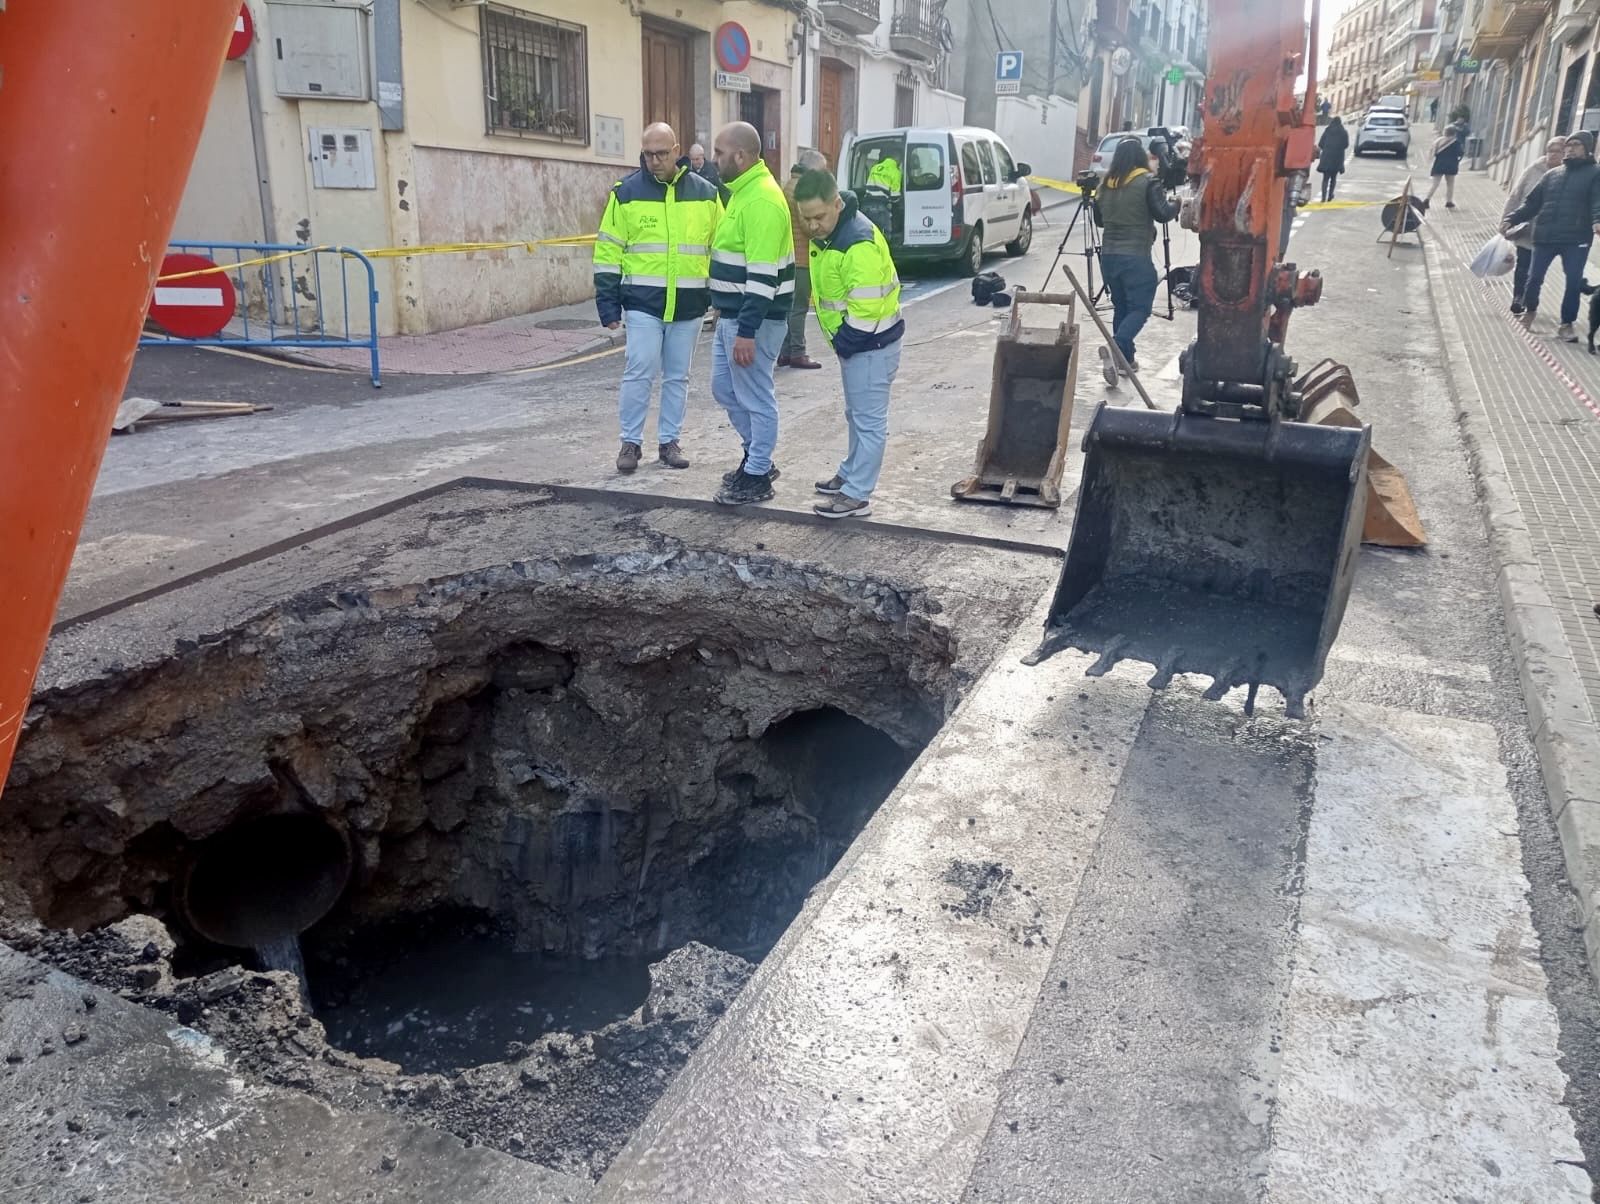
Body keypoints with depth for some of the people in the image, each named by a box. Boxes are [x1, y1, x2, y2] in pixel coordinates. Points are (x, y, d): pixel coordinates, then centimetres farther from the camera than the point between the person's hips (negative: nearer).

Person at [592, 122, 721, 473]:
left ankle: (669, 441, 20)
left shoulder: (705, 193, 4)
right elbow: (608, 251, -1)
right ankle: (631, 442, 8)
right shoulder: (626, 193, -2)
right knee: (639, 374, -4)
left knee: (678, 377, 9)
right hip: (643, 302, -2)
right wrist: (608, 303, -6)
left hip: (688, 304, 2)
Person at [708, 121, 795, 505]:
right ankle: (757, 456, 31)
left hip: (753, 319, -11)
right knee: (724, 388, 18)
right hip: (732, 315, 11)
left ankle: (757, 477, 11)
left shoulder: (762, 199, -20)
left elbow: (763, 275, -25)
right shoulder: (744, 191, 12)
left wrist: (747, 331, -27)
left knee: (755, 398, 0)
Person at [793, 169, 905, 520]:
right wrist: (840, 341, 10)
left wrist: (842, 342, -15)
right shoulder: (823, 234, 5)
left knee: (868, 420, -3)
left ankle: (856, 495, 1)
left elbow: (866, 308, -28)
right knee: (857, 415, 22)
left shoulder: (859, 243, -26)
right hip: (852, 341, 10)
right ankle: (850, 474, 37)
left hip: (872, 343, -10)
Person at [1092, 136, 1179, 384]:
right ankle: (1115, 349, -26)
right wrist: (1174, 204, 10)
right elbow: (1163, 214, -9)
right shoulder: (1147, 182, -8)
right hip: (1136, 257, -6)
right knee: (1140, 308, -3)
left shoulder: (1104, 185, 9)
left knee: (1121, 307, 16)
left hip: (1108, 256, 6)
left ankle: (1125, 358, 18)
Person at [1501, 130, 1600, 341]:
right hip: (1545, 236, 3)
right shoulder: (1552, 175, 15)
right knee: (1534, 277, 6)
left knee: (1574, 282, -4)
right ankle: (1530, 310, 33)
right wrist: (1511, 219, 1)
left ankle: (1566, 324, 9)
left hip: (1576, 239, -3)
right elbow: (1532, 203, 15)